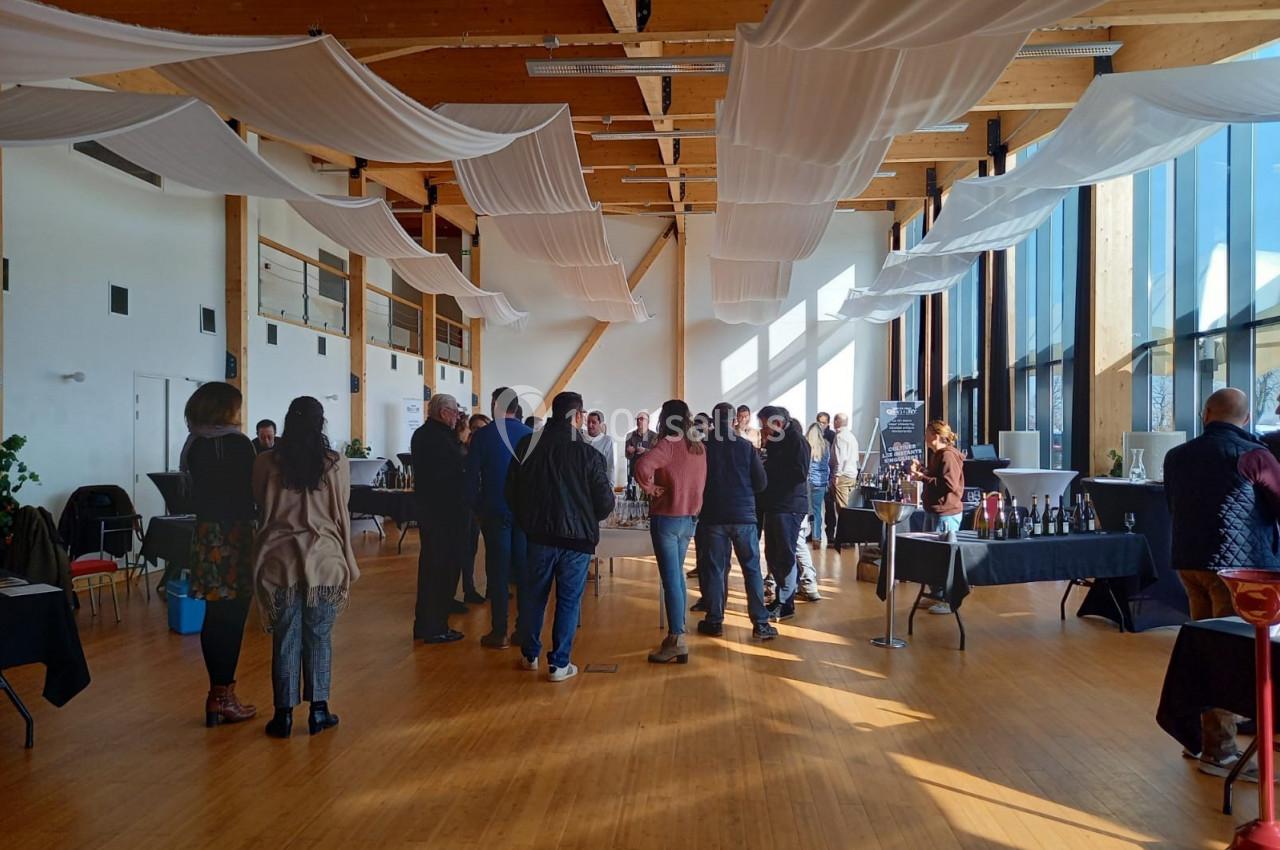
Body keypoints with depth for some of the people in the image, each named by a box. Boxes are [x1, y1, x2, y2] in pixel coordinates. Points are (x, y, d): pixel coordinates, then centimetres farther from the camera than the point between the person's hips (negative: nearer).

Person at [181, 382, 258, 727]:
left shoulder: (194, 445, 9)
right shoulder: (237, 444, -12)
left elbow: (197, 494, 13)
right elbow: (249, 494, -10)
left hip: (205, 533, 7)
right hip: (234, 535, -7)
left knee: (215, 617, 12)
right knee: (231, 619, -1)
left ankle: (218, 693, 20)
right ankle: (224, 698, 4)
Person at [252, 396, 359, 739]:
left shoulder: (266, 463, -2)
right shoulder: (336, 465, -4)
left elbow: (260, 508, 9)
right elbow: (341, 517, 2)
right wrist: (347, 564, 9)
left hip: (280, 561, 1)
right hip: (324, 561, -1)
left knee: (285, 639, 8)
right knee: (319, 637, 9)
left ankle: (284, 714, 14)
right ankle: (318, 711, 16)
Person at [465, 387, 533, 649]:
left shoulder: (482, 435, -5)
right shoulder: (530, 435, 0)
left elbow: (471, 475, -4)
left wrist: (475, 507, 6)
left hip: (495, 511, -2)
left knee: (498, 570, 3)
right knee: (524, 569, 8)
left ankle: (499, 632, 4)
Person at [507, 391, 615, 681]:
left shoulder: (527, 444, -2)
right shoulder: (587, 453, -12)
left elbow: (511, 490, 4)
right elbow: (605, 501, -9)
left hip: (539, 533, 3)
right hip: (577, 536, -3)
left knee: (533, 594, 16)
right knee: (569, 600, 7)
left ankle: (529, 655, 29)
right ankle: (559, 664, 11)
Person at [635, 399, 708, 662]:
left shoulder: (668, 444, -15)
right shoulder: (699, 448, 6)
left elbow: (642, 466, -31)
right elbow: (701, 482, 14)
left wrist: (649, 487, -16)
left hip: (667, 518, -7)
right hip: (690, 518, 7)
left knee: (671, 579, -3)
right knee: (676, 576, 19)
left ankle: (676, 642, 1)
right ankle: (677, 631, 27)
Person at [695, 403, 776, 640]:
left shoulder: (703, 446, -4)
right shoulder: (746, 446, -3)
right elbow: (761, 483, 0)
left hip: (712, 517, 0)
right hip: (744, 515, 0)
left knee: (713, 569, 7)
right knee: (752, 569, 7)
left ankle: (715, 620, 10)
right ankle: (760, 623, 6)